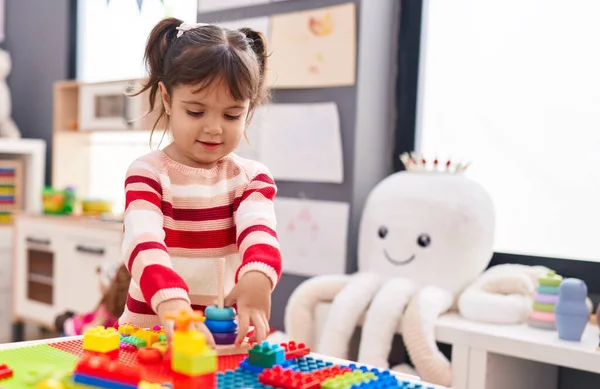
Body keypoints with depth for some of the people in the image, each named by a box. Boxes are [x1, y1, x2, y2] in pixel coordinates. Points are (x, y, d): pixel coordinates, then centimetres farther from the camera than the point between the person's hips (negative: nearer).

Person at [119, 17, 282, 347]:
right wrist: (172, 303, -41)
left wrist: (257, 278, -39)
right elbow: (143, 243, -21)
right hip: (150, 329, -2)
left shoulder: (252, 178, 3)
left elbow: (259, 231, -16)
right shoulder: (148, 173, -4)